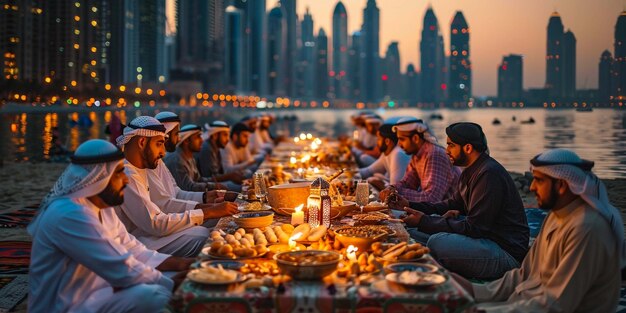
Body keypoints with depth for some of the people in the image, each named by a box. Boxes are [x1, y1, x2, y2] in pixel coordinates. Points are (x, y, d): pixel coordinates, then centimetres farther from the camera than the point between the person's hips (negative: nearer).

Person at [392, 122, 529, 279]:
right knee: (414, 234, 4)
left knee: (438, 242, -30)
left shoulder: (490, 174, -21)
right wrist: (410, 205, 9)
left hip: (506, 252, -10)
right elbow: (453, 204, 21)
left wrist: (424, 222, -20)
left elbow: (473, 228, -23)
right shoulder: (471, 171, 11)